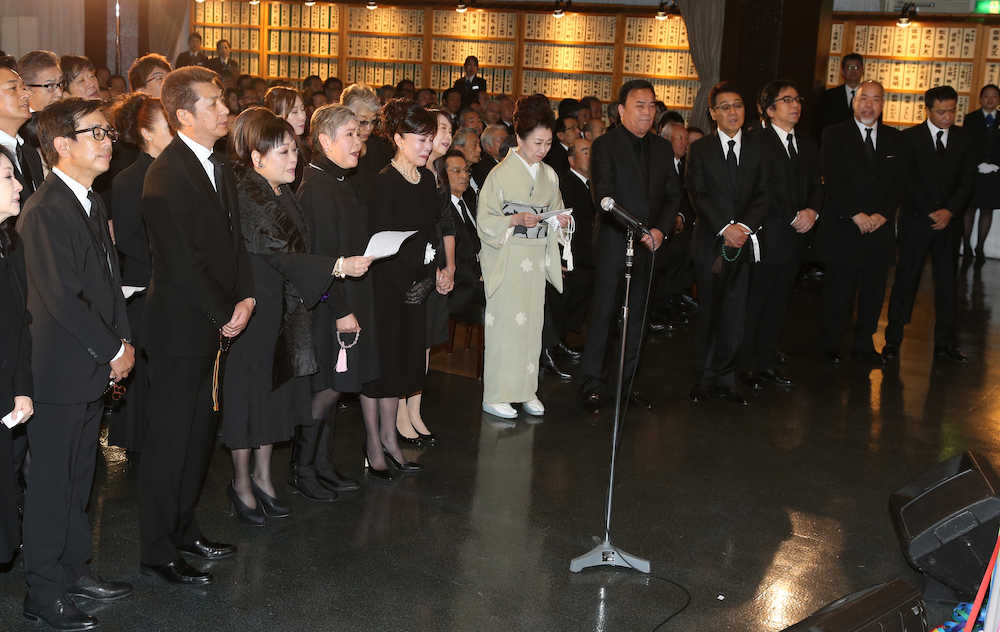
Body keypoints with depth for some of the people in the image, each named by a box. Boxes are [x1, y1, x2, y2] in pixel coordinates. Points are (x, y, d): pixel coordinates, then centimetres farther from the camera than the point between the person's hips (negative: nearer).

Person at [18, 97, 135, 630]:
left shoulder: (92, 203, 12)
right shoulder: (45, 211, -18)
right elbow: (62, 299, -22)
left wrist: (123, 341, 6)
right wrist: (112, 351, -14)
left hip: (95, 367, 9)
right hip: (60, 371, -9)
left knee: (78, 476, 18)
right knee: (51, 481, 2)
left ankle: (74, 569, 31)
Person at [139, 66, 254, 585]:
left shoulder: (218, 167, 12)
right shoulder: (166, 175, -17)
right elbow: (181, 263, -20)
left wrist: (245, 298, 0)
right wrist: (224, 315, -13)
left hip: (217, 322, 8)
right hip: (180, 326, -8)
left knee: (199, 433, 16)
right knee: (170, 438, 1)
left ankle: (183, 527, 30)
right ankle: (158, 551, 13)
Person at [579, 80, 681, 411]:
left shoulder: (662, 148, 14)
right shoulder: (605, 145, -3)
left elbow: (673, 194, 14)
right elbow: (604, 197, -11)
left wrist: (660, 229, -4)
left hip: (649, 243, 5)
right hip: (614, 242, -5)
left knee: (637, 313, 8)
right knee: (603, 312, -5)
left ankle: (628, 381, 16)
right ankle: (592, 382, 0)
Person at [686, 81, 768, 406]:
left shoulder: (757, 147, 9)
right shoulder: (700, 150, 5)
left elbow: (763, 194, 3)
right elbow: (699, 196, -4)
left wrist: (745, 226, -13)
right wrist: (725, 228, -15)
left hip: (743, 242, 1)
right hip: (710, 242, -1)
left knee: (734, 314, 1)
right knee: (709, 312, 2)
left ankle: (724, 379, 11)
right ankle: (704, 379, 13)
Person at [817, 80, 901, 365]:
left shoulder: (893, 138, 12)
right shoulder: (834, 135, 0)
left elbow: (897, 182, 7)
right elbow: (833, 181, -8)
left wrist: (883, 215, -8)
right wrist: (855, 215, -15)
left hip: (880, 228, 4)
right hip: (842, 228, -3)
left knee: (874, 290, 6)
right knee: (839, 290, 1)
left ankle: (864, 343, 20)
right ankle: (831, 345, 15)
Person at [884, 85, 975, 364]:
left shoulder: (964, 139, 7)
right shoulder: (909, 138, -2)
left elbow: (967, 181, 2)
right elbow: (908, 182, -7)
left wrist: (949, 210, -13)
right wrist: (931, 214, -12)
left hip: (949, 221, 3)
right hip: (916, 221, -3)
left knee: (947, 283, 5)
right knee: (905, 280, 1)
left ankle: (945, 344, 12)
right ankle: (893, 339, 9)